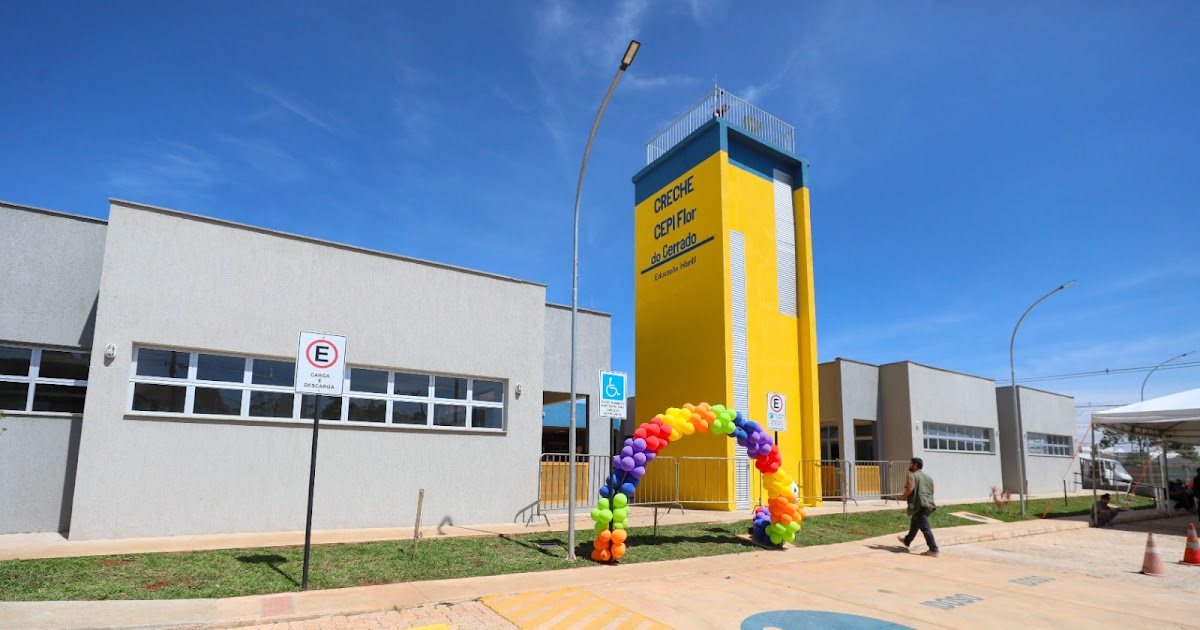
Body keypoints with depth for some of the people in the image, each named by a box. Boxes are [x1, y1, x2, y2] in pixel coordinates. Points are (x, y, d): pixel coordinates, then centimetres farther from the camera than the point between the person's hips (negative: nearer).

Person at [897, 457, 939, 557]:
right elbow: (932, 491, 19)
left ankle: (933, 550, -12)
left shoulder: (912, 476, -8)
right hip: (929, 505, 9)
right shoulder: (928, 477, 17)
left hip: (919, 506, -9)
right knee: (914, 524, 25)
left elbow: (910, 489, -19)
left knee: (925, 528, -9)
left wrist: (903, 496, -2)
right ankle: (907, 541, 41)